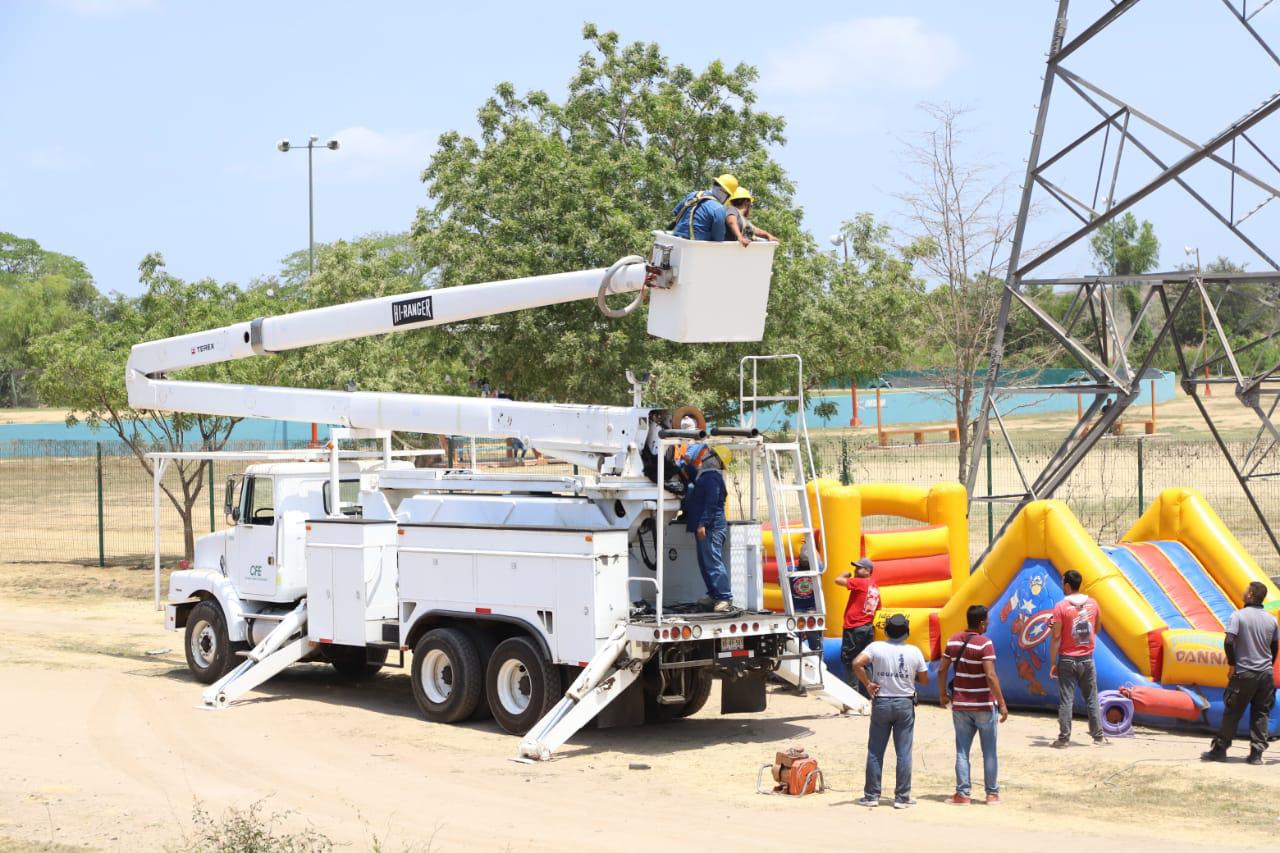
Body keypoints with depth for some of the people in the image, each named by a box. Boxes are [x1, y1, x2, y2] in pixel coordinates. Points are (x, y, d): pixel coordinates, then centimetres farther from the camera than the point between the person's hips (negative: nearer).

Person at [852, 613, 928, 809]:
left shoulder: (876, 647, -5)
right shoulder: (914, 652, -2)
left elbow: (857, 663, -17)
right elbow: (924, 679, 4)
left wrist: (867, 683, -7)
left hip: (881, 703, 0)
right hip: (905, 703, 0)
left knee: (875, 752, 6)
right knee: (903, 753, 4)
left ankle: (871, 796, 8)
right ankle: (902, 798, 5)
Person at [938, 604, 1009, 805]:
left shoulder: (953, 641, 1)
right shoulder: (984, 643, -16)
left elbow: (942, 670, 5)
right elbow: (991, 676, -21)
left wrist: (942, 694, 18)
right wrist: (1002, 704, -17)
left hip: (960, 705, 4)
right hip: (983, 705, -4)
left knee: (962, 751, 9)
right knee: (989, 751, 9)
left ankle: (962, 794, 7)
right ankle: (992, 793, 14)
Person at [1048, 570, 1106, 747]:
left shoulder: (1061, 606, -12)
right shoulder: (1092, 604, 2)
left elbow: (1056, 637, -12)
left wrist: (1052, 663, -8)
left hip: (1067, 659, -3)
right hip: (1087, 659, 4)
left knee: (1066, 700, 0)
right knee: (1091, 699, 12)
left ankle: (1064, 738, -1)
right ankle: (1098, 736, 14)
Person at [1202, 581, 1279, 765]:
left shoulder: (1238, 616, -10)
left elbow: (1229, 642, -19)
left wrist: (1232, 664, -7)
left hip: (1243, 673, -4)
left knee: (1232, 713, 5)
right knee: (1261, 714, 8)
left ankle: (1219, 750, 11)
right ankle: (1257, 753, 4)